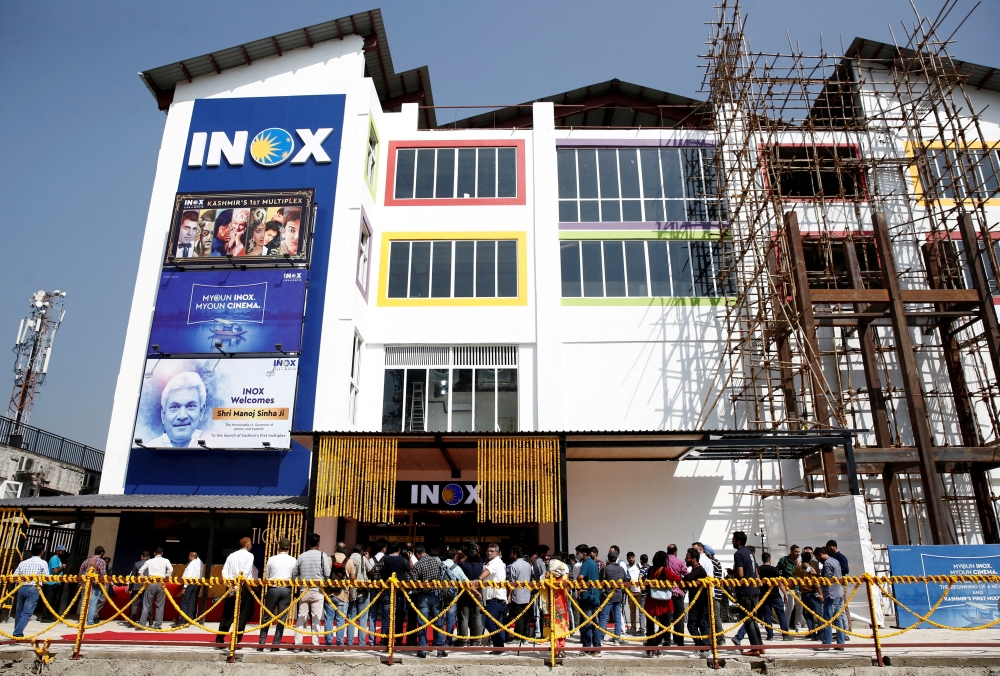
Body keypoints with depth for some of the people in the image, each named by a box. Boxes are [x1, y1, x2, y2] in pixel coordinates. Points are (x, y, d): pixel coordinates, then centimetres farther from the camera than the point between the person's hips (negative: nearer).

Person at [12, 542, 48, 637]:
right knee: (27, 613, -4)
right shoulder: (43, 563, -1)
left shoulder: (23, 563, 12)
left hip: (21, 588, 5)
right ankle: (18, 633, -15)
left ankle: (17, 633, 25)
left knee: (19, 612, 17)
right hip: (33, 589, -5)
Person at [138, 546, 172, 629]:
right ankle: (157, 625, 4)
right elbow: (170, 569, -8)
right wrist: (166, 577, 2)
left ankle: (141, 624, 6)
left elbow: (141, 571, 10)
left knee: (146, 605, 7)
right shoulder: (165, 561, 7)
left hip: (151, 583, 1)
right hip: (161, 583, -1)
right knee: (160, 606, 5)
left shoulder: (149, 561, 12)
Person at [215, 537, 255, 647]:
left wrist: (229, 583, -2)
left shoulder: (231, 556, 16)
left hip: (231, 586, 5)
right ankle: (236, 640, -3)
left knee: (227, 613, 11)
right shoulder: (249, 555, -1)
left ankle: (219, 638, 9)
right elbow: (246, 572, -13)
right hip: (244, 587, -5)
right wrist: (238, 585, -15)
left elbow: (224, 571, 5)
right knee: (242, 614, 0)